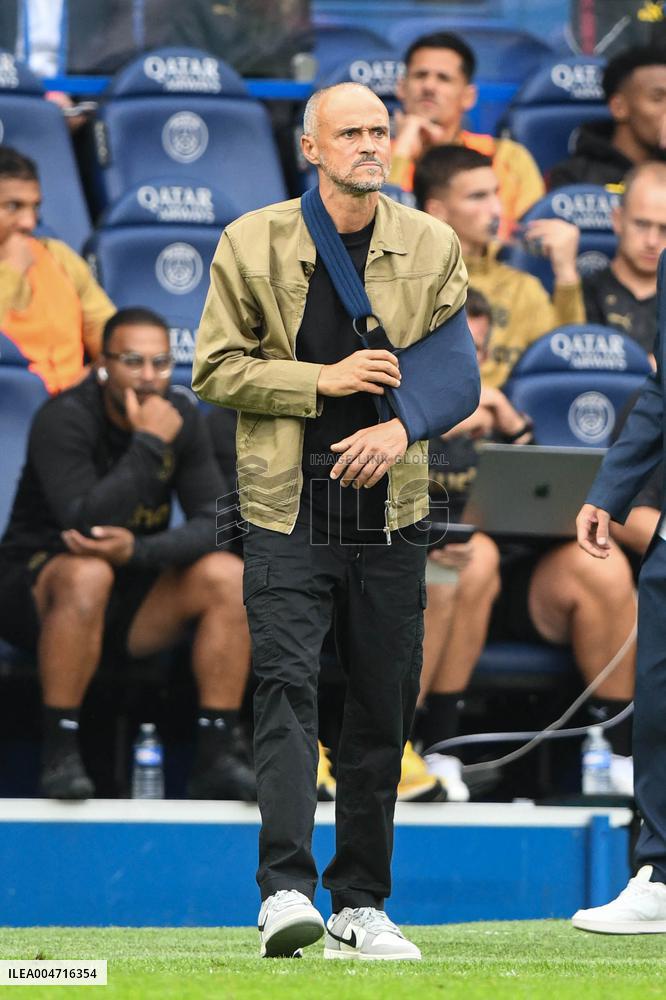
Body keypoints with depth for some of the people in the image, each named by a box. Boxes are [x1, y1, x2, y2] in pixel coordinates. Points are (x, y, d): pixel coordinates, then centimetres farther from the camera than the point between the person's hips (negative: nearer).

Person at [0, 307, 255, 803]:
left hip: (131, 592, 5)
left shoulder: (181, 417, -3)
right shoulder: (65, 419, -19)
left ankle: (218, 756, -17)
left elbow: (216, 524, -10)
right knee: (87, 574, -38)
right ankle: (60, 756, -31)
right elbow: (84, 522, -32)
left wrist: (139, 550, -27)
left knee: (228, 576, -17)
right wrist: (149, 444, -30)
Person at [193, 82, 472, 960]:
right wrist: (326, 381, -12)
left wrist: (403, 425, -10)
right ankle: (286, 891, -23)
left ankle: (361, 906, 14)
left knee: (384, 707, 5)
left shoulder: (433, 247, 8)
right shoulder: (252, 243, 0)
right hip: (289, 503, -3)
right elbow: (215, 368, -1)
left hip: (390, 509, 3)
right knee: (286, 685, -17)